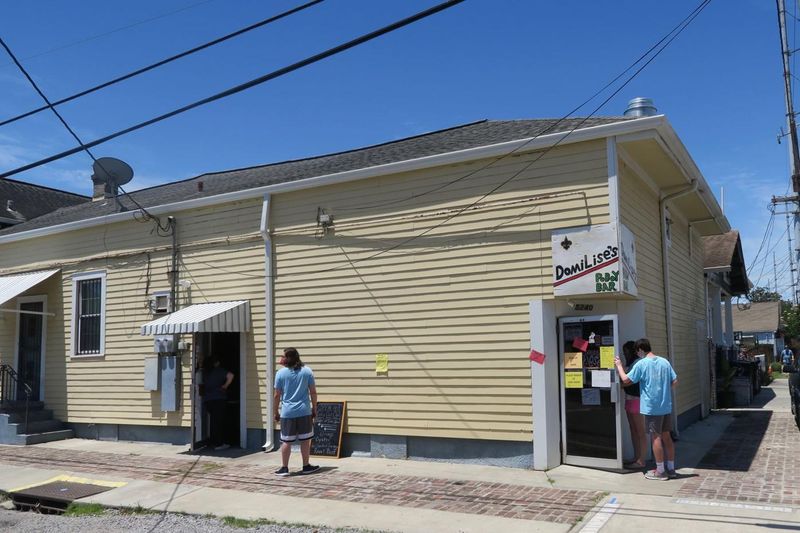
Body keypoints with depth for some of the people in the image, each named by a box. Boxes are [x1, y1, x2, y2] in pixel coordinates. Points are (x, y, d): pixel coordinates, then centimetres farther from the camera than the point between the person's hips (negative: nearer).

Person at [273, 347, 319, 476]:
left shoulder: (281, 373, -3)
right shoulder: (307, 371, 1)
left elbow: (277, 395, -1)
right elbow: (313, 392, 2)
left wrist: (276, 412, 10)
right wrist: (314, 408, 12)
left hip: (287, 412, -1)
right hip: (304, 412, 1)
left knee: (286, 441, 6)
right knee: (305, 440, 10)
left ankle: (284, 468, 10)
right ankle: (306, 466, 17)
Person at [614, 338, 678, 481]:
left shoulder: (641, 364, -12)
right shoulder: (664, 362, 6)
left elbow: (626, 380, -10)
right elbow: (675, 381, 7)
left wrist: (619, 366, 3)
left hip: (652, 407, -6)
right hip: (666, 406, 6)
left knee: (656, 437, 2)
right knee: (666, 436, 13)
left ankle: (660, 471, 8)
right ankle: (671, 469, 20)